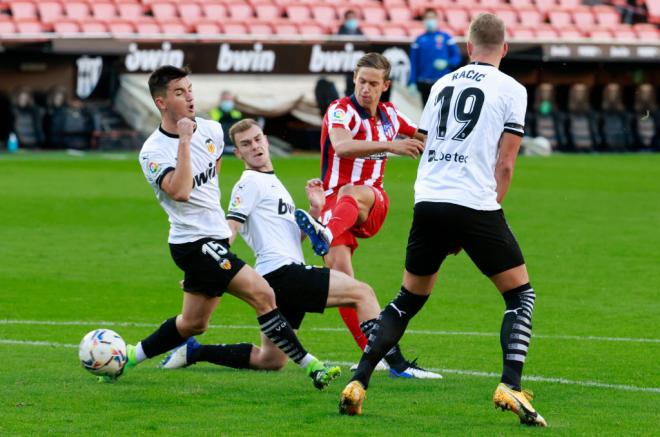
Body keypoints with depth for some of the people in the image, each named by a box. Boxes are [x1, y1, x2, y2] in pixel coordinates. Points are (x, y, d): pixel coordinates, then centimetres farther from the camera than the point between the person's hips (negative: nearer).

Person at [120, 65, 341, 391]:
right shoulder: (153, 152, -15)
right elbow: (179, 192, -31)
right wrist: (184, 141, -28)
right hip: (192, 243, -8)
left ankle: (128, 357, 31)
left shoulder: (211, 130, 5)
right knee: (262, 293, -17)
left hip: (215, 239, 8)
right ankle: (310, 366, -14)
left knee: (193, 323, 17)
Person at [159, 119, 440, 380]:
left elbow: (295, 236, 28)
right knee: (362, 293, -13)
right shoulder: (251, 182, -2)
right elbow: (229, 229, -12)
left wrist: (315, 209, 14)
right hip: (282, 272, -10)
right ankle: (397, 364, -16)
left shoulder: (272, 183, 26)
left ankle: (193, 352, 15)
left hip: (285, 280, 10)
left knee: (270, 361, 14)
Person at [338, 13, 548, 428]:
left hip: (428, 203, 4)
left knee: (409, 300, 18)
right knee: (521, 293, 9)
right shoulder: (511, 90, 3)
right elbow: (504, 165, -2)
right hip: (476, 206, -4)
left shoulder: (442, 84, 17)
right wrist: (488, 214, 6)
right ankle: (510, 387, -8)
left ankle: (358, 383, 10)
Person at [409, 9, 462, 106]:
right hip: (425, 84, 2)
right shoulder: (420, 40, 7)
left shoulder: (446, 37, 2)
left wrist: (447, 63, -16)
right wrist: (412, 83, 0)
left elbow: (457, 57, 4)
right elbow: (414, 63, 7)